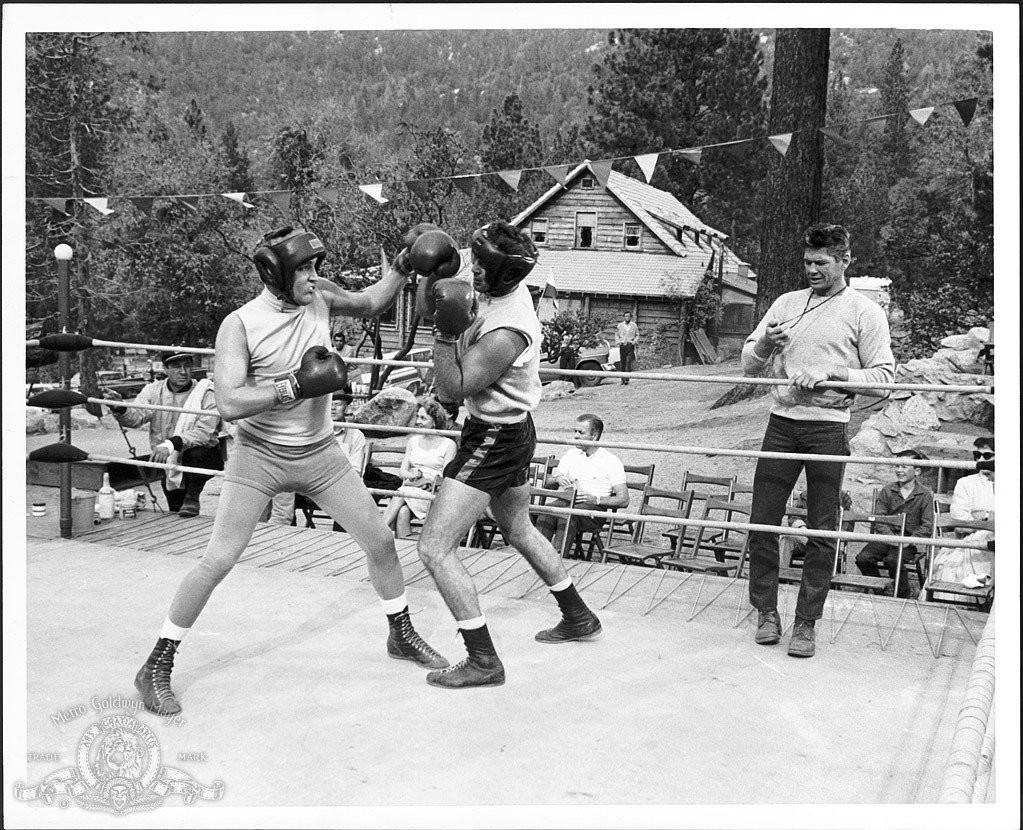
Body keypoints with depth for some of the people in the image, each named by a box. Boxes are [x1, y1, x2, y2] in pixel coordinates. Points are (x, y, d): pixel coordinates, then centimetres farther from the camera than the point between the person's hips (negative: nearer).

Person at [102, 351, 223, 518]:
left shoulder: (206, 393, -12)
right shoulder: (153, 391, 1)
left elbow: (204, 432, -26)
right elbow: (135, 417, -16)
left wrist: (171, 444, -40)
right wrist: (119, 408, -39)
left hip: (203, 460, -3)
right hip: (169, 462, 4)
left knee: (196, 452, -35)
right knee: (175, 510, 5)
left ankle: (192, 498, -12)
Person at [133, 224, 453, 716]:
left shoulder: (319, 297, -3)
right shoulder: (240, 325, -17)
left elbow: (370, 304, 18)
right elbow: (229, 404, -27)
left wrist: (403, 266, 3)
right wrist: (297, 386, -30)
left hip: (318, 453, 5)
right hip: (258, 455, -5)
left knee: (380, 541, 8)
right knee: (217, 562, -8)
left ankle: (401, 636, 31)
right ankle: (156, 668, 8)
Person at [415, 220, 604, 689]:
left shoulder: (505, 334, -30)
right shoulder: (509, 290, -4)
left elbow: (451, 390, -23)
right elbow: (466, 302, 17)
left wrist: (445, 333, -30)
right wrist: (440, 291, 0)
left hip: (493, 440, -10)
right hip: (511, 430, 10)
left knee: (434, 548, -9)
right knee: (519, 530, 29)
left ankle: (483, 661, -3)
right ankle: (578, 619, 44)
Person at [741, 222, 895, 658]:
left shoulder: (864, 312, 3)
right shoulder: (787, 303, 14)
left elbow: (883, 375, -4)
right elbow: (749, 364, 14)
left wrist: (830, 376, -16)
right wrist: (764, 345, -8)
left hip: (828, 427, -3)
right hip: (782, 422, 4)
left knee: (821, 530, 1)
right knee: (761, 521, 2)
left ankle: (806, 623, 11)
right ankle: (766, 611, 16)